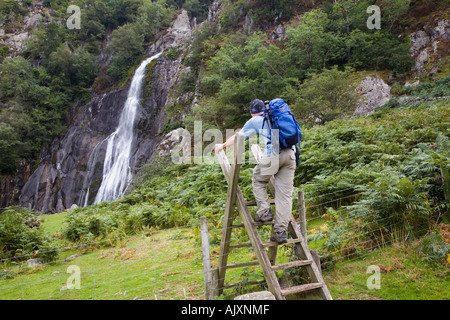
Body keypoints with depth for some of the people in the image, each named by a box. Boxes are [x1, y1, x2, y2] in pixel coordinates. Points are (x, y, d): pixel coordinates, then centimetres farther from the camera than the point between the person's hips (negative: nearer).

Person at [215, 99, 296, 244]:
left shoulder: (254, 121, 14)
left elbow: (237, 138, 23)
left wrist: (222, 146, 40)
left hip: (273, 154, -5)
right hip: (290, 154, 5)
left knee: (258, 181, 19)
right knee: (285, 193, 3)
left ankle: (264, 211, 4)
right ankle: (281, 232, 2)